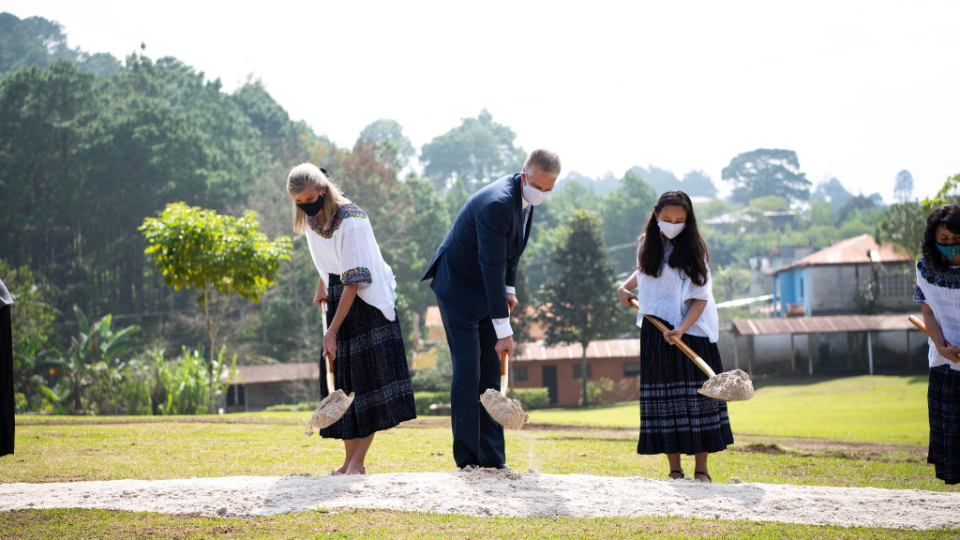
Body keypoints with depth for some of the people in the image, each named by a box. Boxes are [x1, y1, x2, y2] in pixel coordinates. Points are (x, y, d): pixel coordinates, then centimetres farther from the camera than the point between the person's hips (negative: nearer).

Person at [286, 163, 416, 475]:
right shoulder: (312, 220, 2)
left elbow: (354, 281, -24)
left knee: (369, 378, -13)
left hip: (367, 300, -8)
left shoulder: (350, 221, -23)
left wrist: (332, 331, -25)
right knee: (343, 381, 4)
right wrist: (322, 286, 8)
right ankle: (349, 460, 7)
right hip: (339, 299, 8)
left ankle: (358, 462, -14)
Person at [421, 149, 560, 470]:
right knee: (468, 368, -11)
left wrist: (510, 288, 6)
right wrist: (504, 331, -34)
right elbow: (492, 266, -34)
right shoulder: (496, 203, -31)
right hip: (458, 287, -9)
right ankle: (467, 459, -8)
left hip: (485, 290, 9)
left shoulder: (526, 199, -1)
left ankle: (492, 458, 8)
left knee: (491, 369, 6)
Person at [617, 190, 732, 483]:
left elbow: (700, 297, -10)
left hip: (691, 332, -3)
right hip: (655, 332, 3)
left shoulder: (693, 250, -6)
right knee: (664, 401, 1)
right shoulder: (646, 245, 6)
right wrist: (625, 287, 13)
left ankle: (701, 470, 2)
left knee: (696, 398, -3)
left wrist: (683, 328, -23)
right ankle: (674, 470, 6)